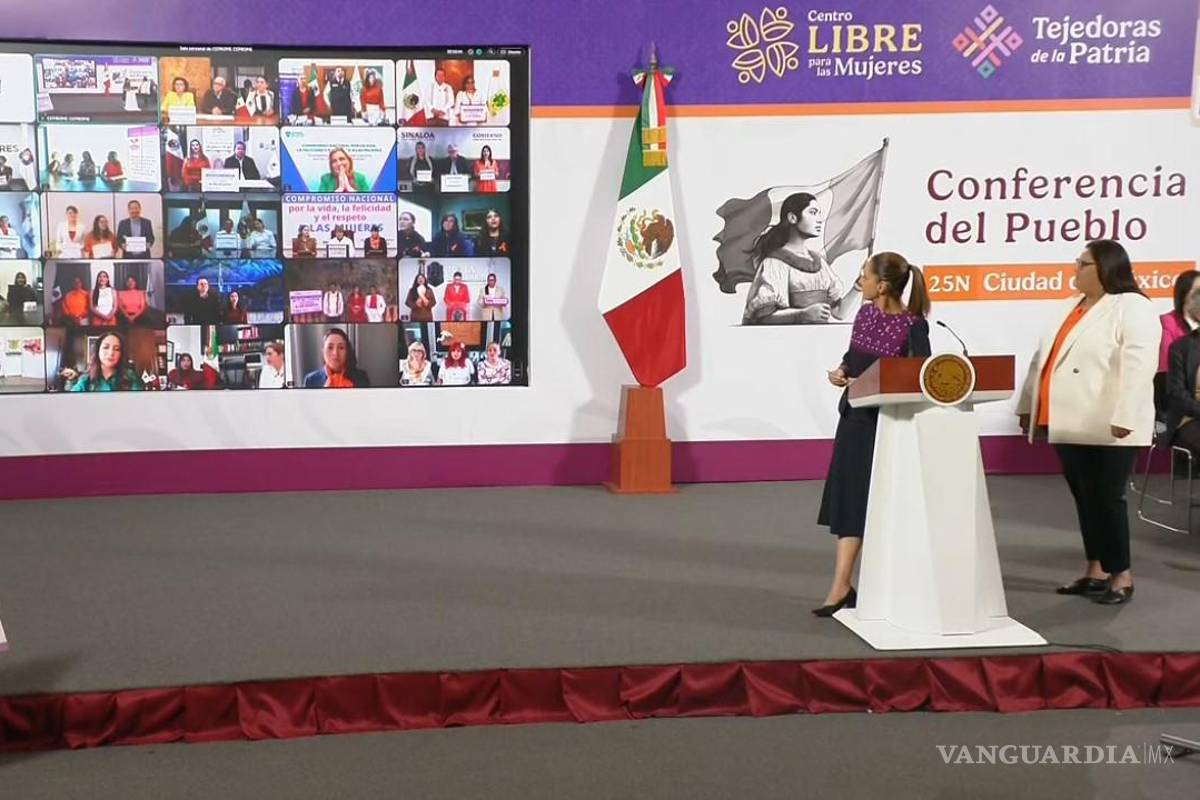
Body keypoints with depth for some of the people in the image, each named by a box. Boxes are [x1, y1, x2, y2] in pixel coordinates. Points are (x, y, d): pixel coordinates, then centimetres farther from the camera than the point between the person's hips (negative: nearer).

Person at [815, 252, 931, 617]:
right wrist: (840, 372, -6)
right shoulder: (865, 313, 5)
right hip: (856, 415, 6)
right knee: (848, 497, 2)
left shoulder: (913, 326, -14)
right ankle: (841, 586, 3)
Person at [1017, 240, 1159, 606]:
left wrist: (1123, 419, -26)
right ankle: (1096, 571, 21)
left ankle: (1121, 577, 7)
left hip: (1106, 428, -8)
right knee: (1084, 500, 12)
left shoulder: (1132, 308, -9)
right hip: (1072, 425, 8)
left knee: (1105, 500, -4)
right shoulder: (1070, 307, 17)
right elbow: (1043, 358, 19)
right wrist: (1028, 405, 18)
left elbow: (1137, 367, -19)